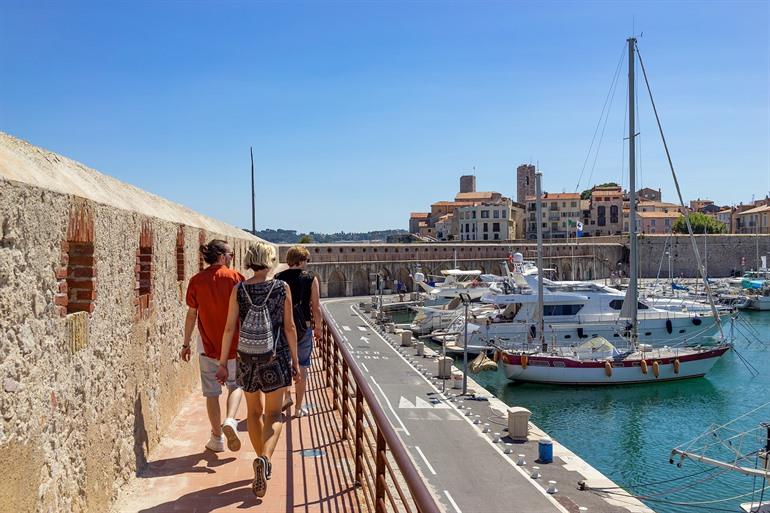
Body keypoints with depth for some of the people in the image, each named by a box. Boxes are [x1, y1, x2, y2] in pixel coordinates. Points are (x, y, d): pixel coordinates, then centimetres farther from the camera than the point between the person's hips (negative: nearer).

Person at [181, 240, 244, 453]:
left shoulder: (196, 281, -2)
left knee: (212, 393, 11)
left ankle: (217, 438, 17)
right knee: (236, 385, 18)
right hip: (235, 344, -1)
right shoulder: (235, 277, -6)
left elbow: (192, 315, 1)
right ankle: (230, 420, -6)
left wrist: (186, 344, 10)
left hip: (209, 346, 1)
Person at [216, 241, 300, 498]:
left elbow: (229, 329, -4)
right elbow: (289, 327, -4)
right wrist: (295, 361, 4)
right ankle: (265, 458, -18)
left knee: (254, 412, 19)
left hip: (248, 358, 2)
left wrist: (223, 363, 3)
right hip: (276, 358, -2)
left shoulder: (239, 290, -3)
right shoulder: (282, 287, -6)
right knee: (273, 414, 7)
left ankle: (263, 463, 27)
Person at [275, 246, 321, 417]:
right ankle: (299, 407, 13)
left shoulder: (278, 278, -1)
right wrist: (318, 327, 7)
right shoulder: (311, 279, -7)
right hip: (303, 327, -2)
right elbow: (316, 308, -6)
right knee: (302, 367, 8)